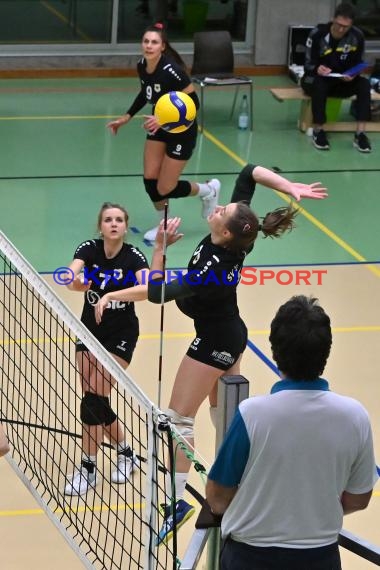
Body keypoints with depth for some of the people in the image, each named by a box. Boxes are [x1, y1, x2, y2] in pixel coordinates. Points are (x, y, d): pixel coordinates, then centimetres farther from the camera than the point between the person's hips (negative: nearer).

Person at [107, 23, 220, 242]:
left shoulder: (171, 70, -30)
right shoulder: (142, 66, -7)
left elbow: (193, 102, -27)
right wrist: (127, 117, 12)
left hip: (182, 130, -7)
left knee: (165, 189, -3)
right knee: (150, 180, -1)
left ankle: (208, 190, 24)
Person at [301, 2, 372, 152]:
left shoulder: (357, 36, -11)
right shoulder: (317, 34, -18)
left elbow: (358, 64, -1)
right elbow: (308, 64, -13)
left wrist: (353, 75, -25)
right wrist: (317, 69, -37)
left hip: (342, 82, 3)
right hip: (317, 78, -3)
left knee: (364, 84, -25)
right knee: (319, 85, -38)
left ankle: (360, 133, -28)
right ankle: (318, 131, -21)